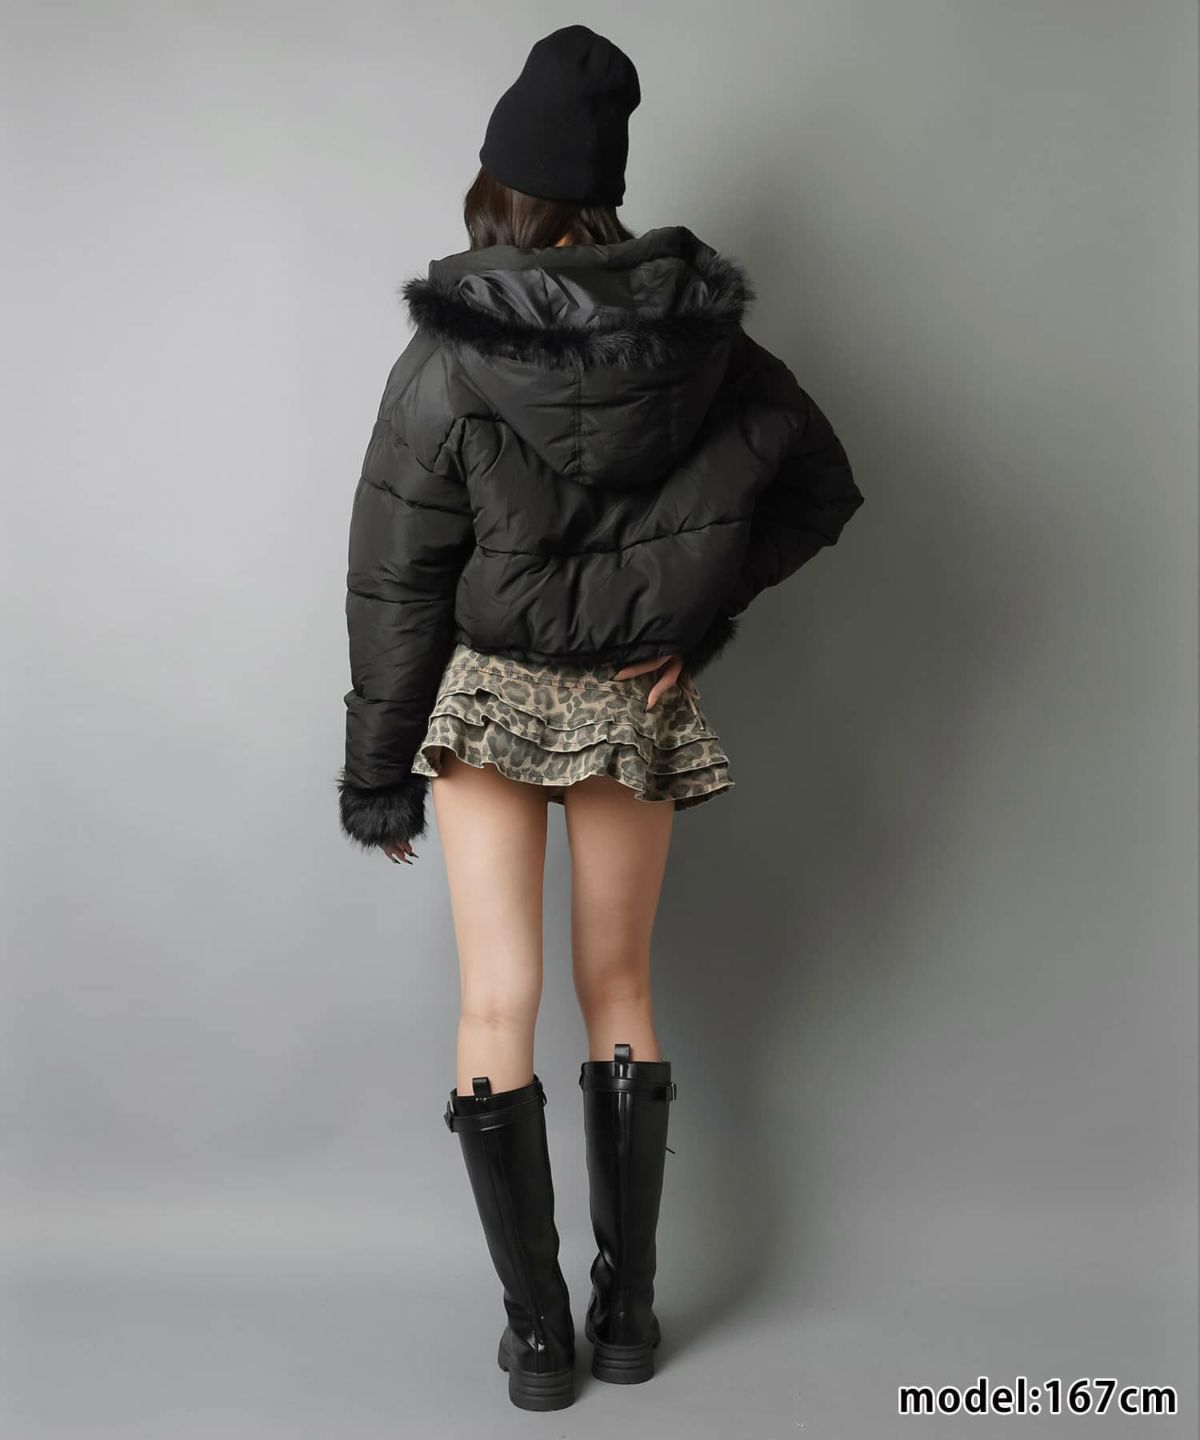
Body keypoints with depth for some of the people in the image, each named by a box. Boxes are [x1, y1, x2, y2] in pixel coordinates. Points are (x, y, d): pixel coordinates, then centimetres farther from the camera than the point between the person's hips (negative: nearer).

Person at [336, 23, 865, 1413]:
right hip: (635, 704, 3)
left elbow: (396, 582, -10)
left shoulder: (445, 355, -12)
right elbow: (819, 486, -3)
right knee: (619, 991, 15)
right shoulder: (695, 328, -5)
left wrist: (377, 768, -2)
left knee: (496, 1009, 6)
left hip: (486, 696, -3)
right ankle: (628, 1310, 24)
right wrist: (697, 620, -1)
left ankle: (538, 1332, 14)